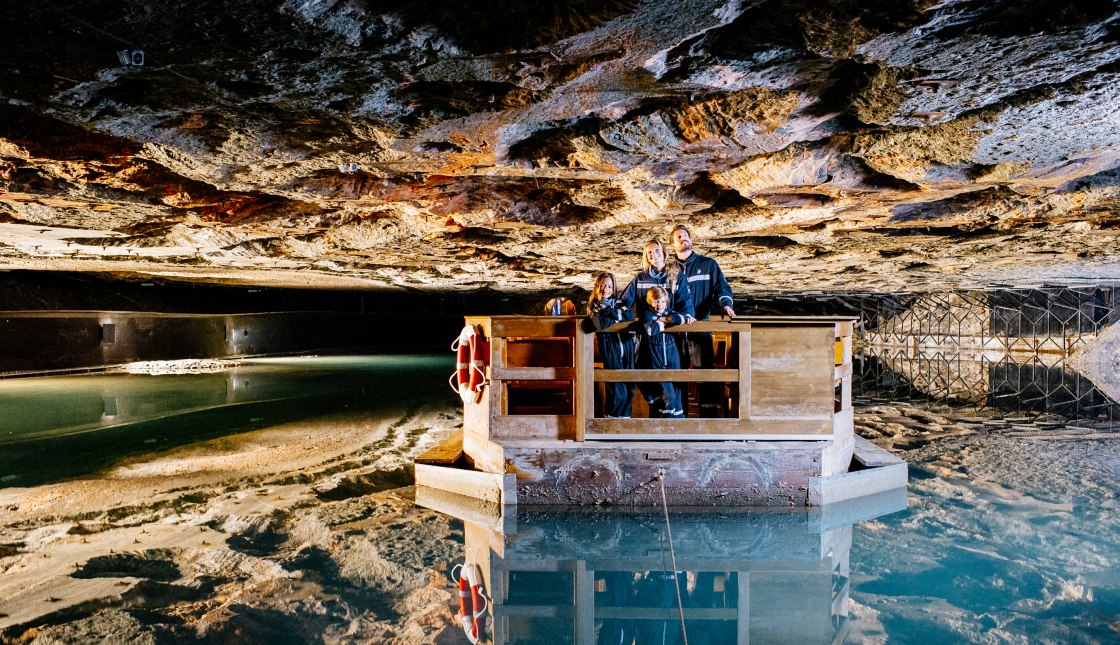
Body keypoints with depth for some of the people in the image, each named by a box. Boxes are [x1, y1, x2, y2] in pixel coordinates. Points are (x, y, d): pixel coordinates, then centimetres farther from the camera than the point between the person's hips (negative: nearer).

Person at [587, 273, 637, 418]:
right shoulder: (594, 306, 7)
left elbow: (631, 316, -1)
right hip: (610, 347, -4)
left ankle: (624, 416, 17)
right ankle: (611, 417, 7)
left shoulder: (619, 302, 17)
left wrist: (612, 313, -7)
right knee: (617, 390, -9)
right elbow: (602, 324, -11)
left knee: (629, 388, 3)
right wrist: (620, 314, -4)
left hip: (627, 345, 4)